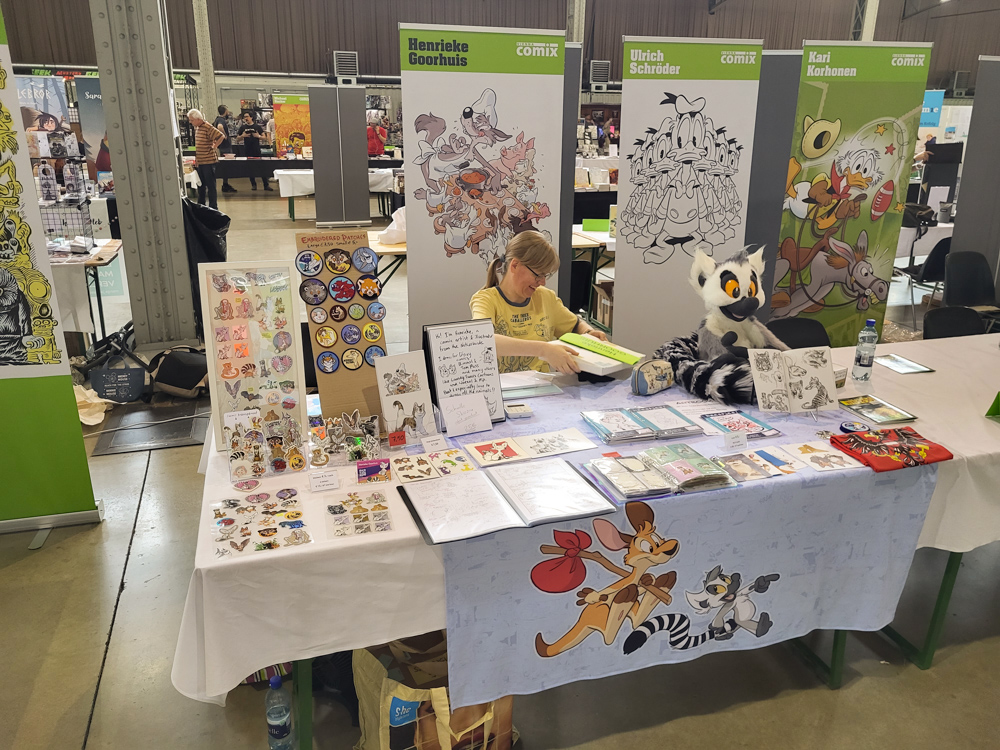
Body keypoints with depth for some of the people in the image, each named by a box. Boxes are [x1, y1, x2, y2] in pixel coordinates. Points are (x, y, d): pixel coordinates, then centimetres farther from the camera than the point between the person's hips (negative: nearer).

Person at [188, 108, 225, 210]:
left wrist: (213, 147, -16)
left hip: (208, 161, -9)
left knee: (211, 186, -2)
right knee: (200, 186, 16)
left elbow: (221, 136, -23)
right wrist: (196, 158, 17)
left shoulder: (208, 128, -16)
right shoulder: (197, 128, 12)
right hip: (200, 161, 9)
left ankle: (213, 208, 5)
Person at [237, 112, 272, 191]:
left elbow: (264, 137, 4)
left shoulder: (257, 127, 3)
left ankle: (266, 185, -3)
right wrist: (242, 136, -7)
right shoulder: (243, 127, 9)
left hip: (256, 150, -3)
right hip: (247, 150, 3)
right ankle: (253, 184, 17)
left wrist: (258, 136, -14)